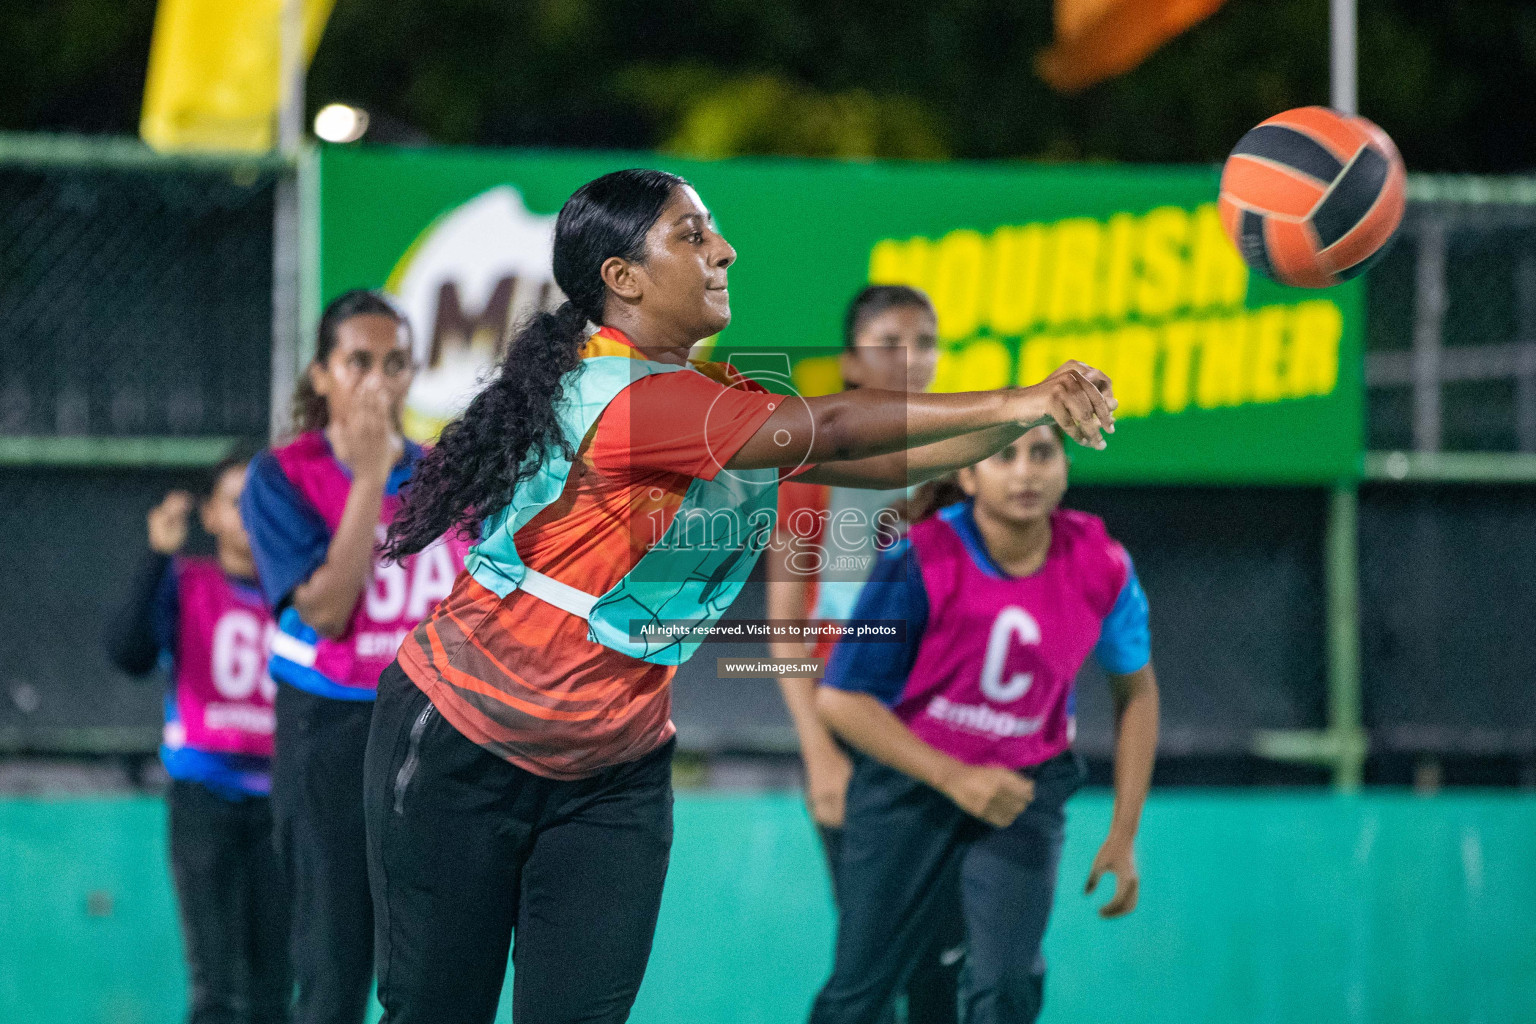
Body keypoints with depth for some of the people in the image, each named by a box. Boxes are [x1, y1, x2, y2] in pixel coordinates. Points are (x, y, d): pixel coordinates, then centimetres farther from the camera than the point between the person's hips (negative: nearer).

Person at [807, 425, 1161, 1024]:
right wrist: (956, 777, -25)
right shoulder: (918, 563, -21)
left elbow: (1136, 688, 6)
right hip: (908, 778, -1)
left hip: (1026, 785, 1)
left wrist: (1124, 834, 4)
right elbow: (841, 699, -15)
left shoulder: (1103, 569, -12)